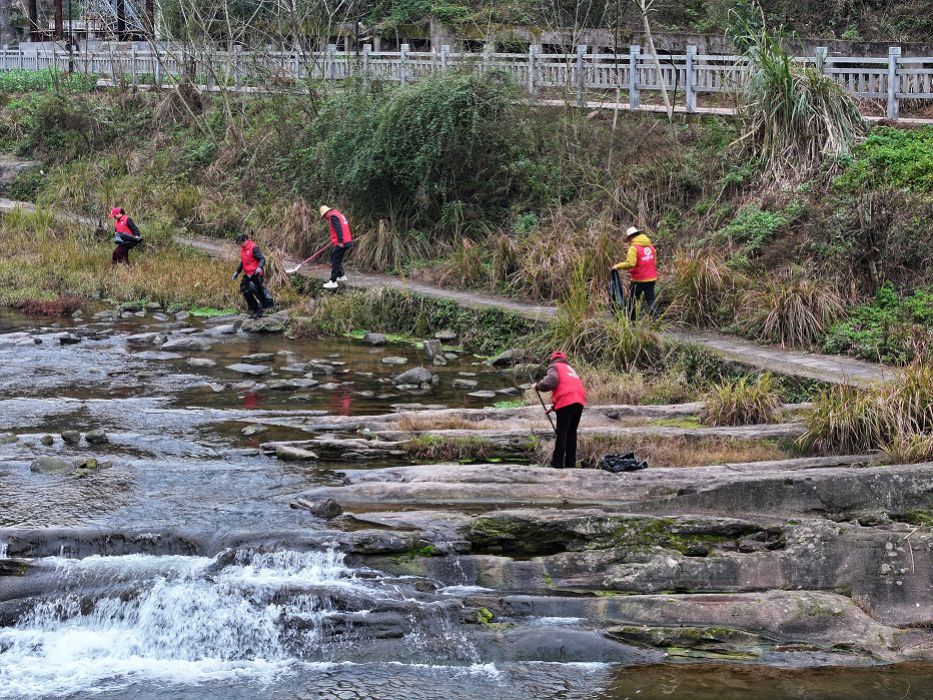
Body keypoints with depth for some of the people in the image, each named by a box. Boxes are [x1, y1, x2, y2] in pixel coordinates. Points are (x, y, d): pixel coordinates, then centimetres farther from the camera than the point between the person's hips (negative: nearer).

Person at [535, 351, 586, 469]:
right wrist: (554, 407, 28)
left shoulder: (554, 367, 8)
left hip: (566, 403, -6)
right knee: (572, 433, 13)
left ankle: (558, 463, -4)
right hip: (579, 402, 7)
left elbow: (549, 382, -12)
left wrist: (538, 386, 7)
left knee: (561, 433, -3)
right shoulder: (570, 369, 31)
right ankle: (570, 463, 13)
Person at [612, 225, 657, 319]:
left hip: (639, 280, -6)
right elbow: (655, 262, 12)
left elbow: (630, 264, -23)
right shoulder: (650, 246, 7)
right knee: (650, 300, 8)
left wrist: (618, 266, -12)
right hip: (651, 279, 6)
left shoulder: (634, 248, -15)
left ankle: (631, 320, 15)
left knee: (632, 300, 10)